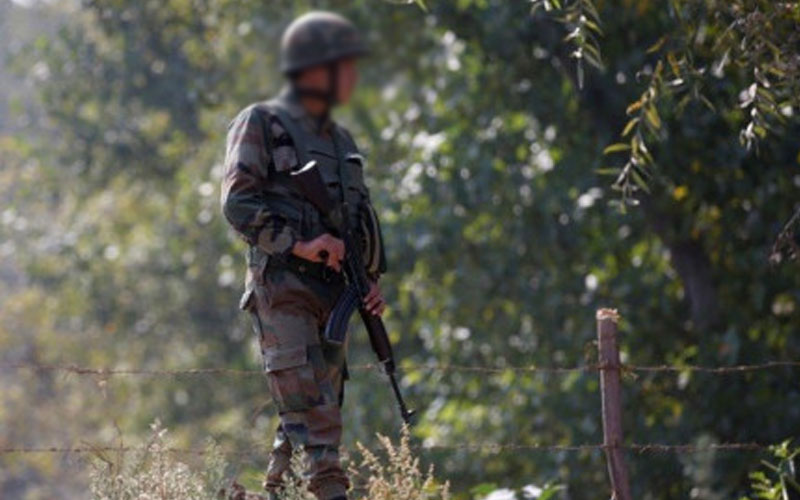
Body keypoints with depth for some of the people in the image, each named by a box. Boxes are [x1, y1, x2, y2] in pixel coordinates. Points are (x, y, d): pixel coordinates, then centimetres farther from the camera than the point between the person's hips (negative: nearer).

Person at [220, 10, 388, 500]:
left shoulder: (342, 140, 21)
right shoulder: (262, 124, -1)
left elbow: (361, 219, 26)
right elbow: (238, 202, -11)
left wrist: (372, 282, 10)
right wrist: (301, 244, -20)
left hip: (332, 294, 7)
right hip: (283, 289, -7)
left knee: (309, 419, 6)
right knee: (311, 410, -17)